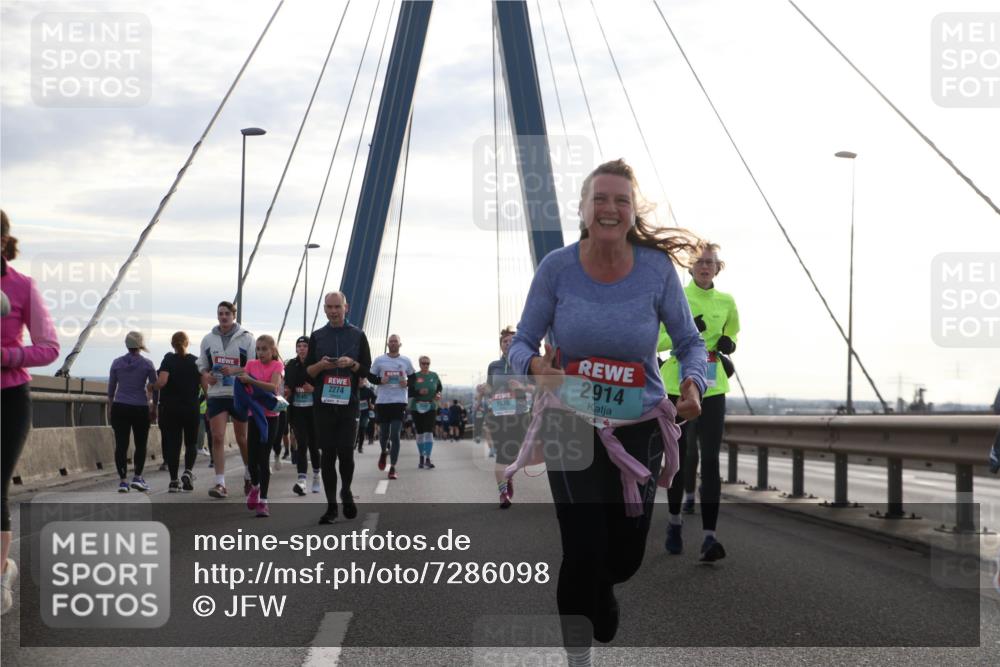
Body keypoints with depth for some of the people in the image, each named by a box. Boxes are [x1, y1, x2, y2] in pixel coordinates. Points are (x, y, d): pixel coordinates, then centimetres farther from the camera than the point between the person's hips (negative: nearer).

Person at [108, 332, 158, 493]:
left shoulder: (117, 363, 3)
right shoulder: (147, 364, -3)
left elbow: (111, 388, 7)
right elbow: (155, 388, 0)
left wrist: (110, 409, 16)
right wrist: (154, 408, 12)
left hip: (120, 407, 2)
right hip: (140, 408, -2)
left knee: (121, 445, 2)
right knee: (141, 444, 11)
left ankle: (122, 481, -2)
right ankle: (137, 477, 1)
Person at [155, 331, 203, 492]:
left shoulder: (168, 360, -5)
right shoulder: (196, 361, 1)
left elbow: (162, 382, -19)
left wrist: (153, 386, 2)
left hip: (170, 408, -1)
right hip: (192, 409, 1)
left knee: (172, 443, 4)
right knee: (191, 442, 15)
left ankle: (174, 481, 3)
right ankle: (188, 471, -8)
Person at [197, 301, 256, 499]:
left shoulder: (246, 338, -2)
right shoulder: (208, 339, 10)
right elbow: (202, 364, 19)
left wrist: (234, 370, -19)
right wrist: (206, 375, -3)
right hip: (216, 394, 2)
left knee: (242, 438, 9)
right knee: (217, 437, -8)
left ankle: (249, 475, 31)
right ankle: (220, 483, -8)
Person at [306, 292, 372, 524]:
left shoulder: (357, 335, 7)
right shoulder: (317, 337, 11)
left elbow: (367, 369, 6)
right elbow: (307, 371, 10)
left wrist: (352, 364, -13)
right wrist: (321, 365, -10)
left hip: (348, 402, -1)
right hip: (323, 403, 1)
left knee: (345, 451, -7)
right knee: (327, 454, 1)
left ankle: (346, 492, 21)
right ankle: (331, 506, 7)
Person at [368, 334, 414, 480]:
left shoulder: (406, 361, 6)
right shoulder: (379, 360, 4)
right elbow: (370, 376, 9)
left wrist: (407, 382, -5)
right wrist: (380, 381, -11)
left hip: (399, 402, -1)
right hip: (382, 401, 1)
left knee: (395, 435, -8)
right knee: (383, 433, 10)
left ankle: (392, 468, -4)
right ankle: (384, 452, 44)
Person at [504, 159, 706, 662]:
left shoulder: (657, 268, -10)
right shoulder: (556, 268, -10)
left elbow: (689, 341, -1)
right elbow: (521, 343, -5)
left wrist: (693, 382, -22)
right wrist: (536, 365, -28)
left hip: (640, 427, 2)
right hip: (572, 427, -1)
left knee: (626, 556, 10)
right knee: (586, 550, -9)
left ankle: (590, 591, 48)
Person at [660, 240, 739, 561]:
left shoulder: (726, 302, 6)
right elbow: (656, 342, -3)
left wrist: (728, 343, 2)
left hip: (712, 389, 1)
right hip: (677, 387, -1)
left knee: (711, 460, -10)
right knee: (679, 457, 8)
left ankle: (709, 537, -15)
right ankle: (674, 522, 30)